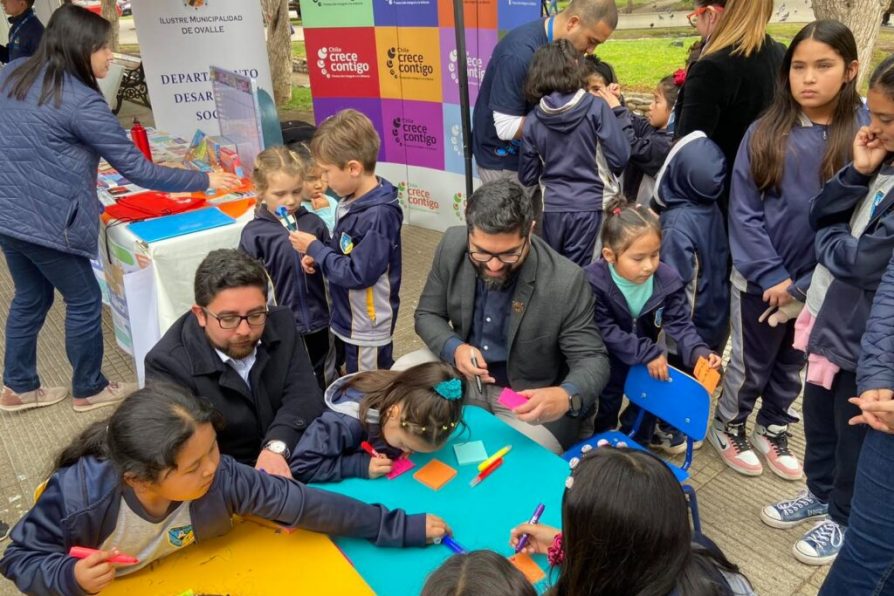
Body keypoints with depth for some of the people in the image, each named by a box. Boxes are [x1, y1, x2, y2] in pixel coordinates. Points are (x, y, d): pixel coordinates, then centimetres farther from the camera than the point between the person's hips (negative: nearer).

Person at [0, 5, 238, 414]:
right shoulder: (81, 102, -18)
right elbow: (136, 169, -17)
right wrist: (205, 181, -11)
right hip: (45, 222, -8)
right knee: (84, 301, 9)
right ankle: (88, 390, 25)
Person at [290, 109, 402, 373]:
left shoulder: (377, 215, -28)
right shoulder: (353, 201, 0)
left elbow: (357, 274, -27)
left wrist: (314, 248, -17)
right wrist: (318, 257, -5)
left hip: (367, 329, -9)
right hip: (348, 319, 9)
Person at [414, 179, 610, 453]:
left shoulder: (565, 282, -26)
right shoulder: (452, 246, -14)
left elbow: (592, 359, -18)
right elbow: (427, 314, -2)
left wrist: (567, 396, -41)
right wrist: (454, 348, -23)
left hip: (533, 399, -4)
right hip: (464, 376, 5)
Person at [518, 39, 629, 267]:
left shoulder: (532, 120, -2)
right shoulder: (596, 108, -9)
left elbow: (527, 177, 3)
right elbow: (620, 157, -9)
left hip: (552, 209, 2)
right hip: (591, 207, -2)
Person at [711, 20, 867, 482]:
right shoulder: (764, 133, -8)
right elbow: (744, 212, -8)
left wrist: (806, 284, -12)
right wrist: (772, 275, -12)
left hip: (820, 284, 2)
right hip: (761, 278, -1)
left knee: (792, 365, 19)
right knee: (751, 364, 13)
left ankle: (773, 429, 42)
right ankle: (727, 427, 36)